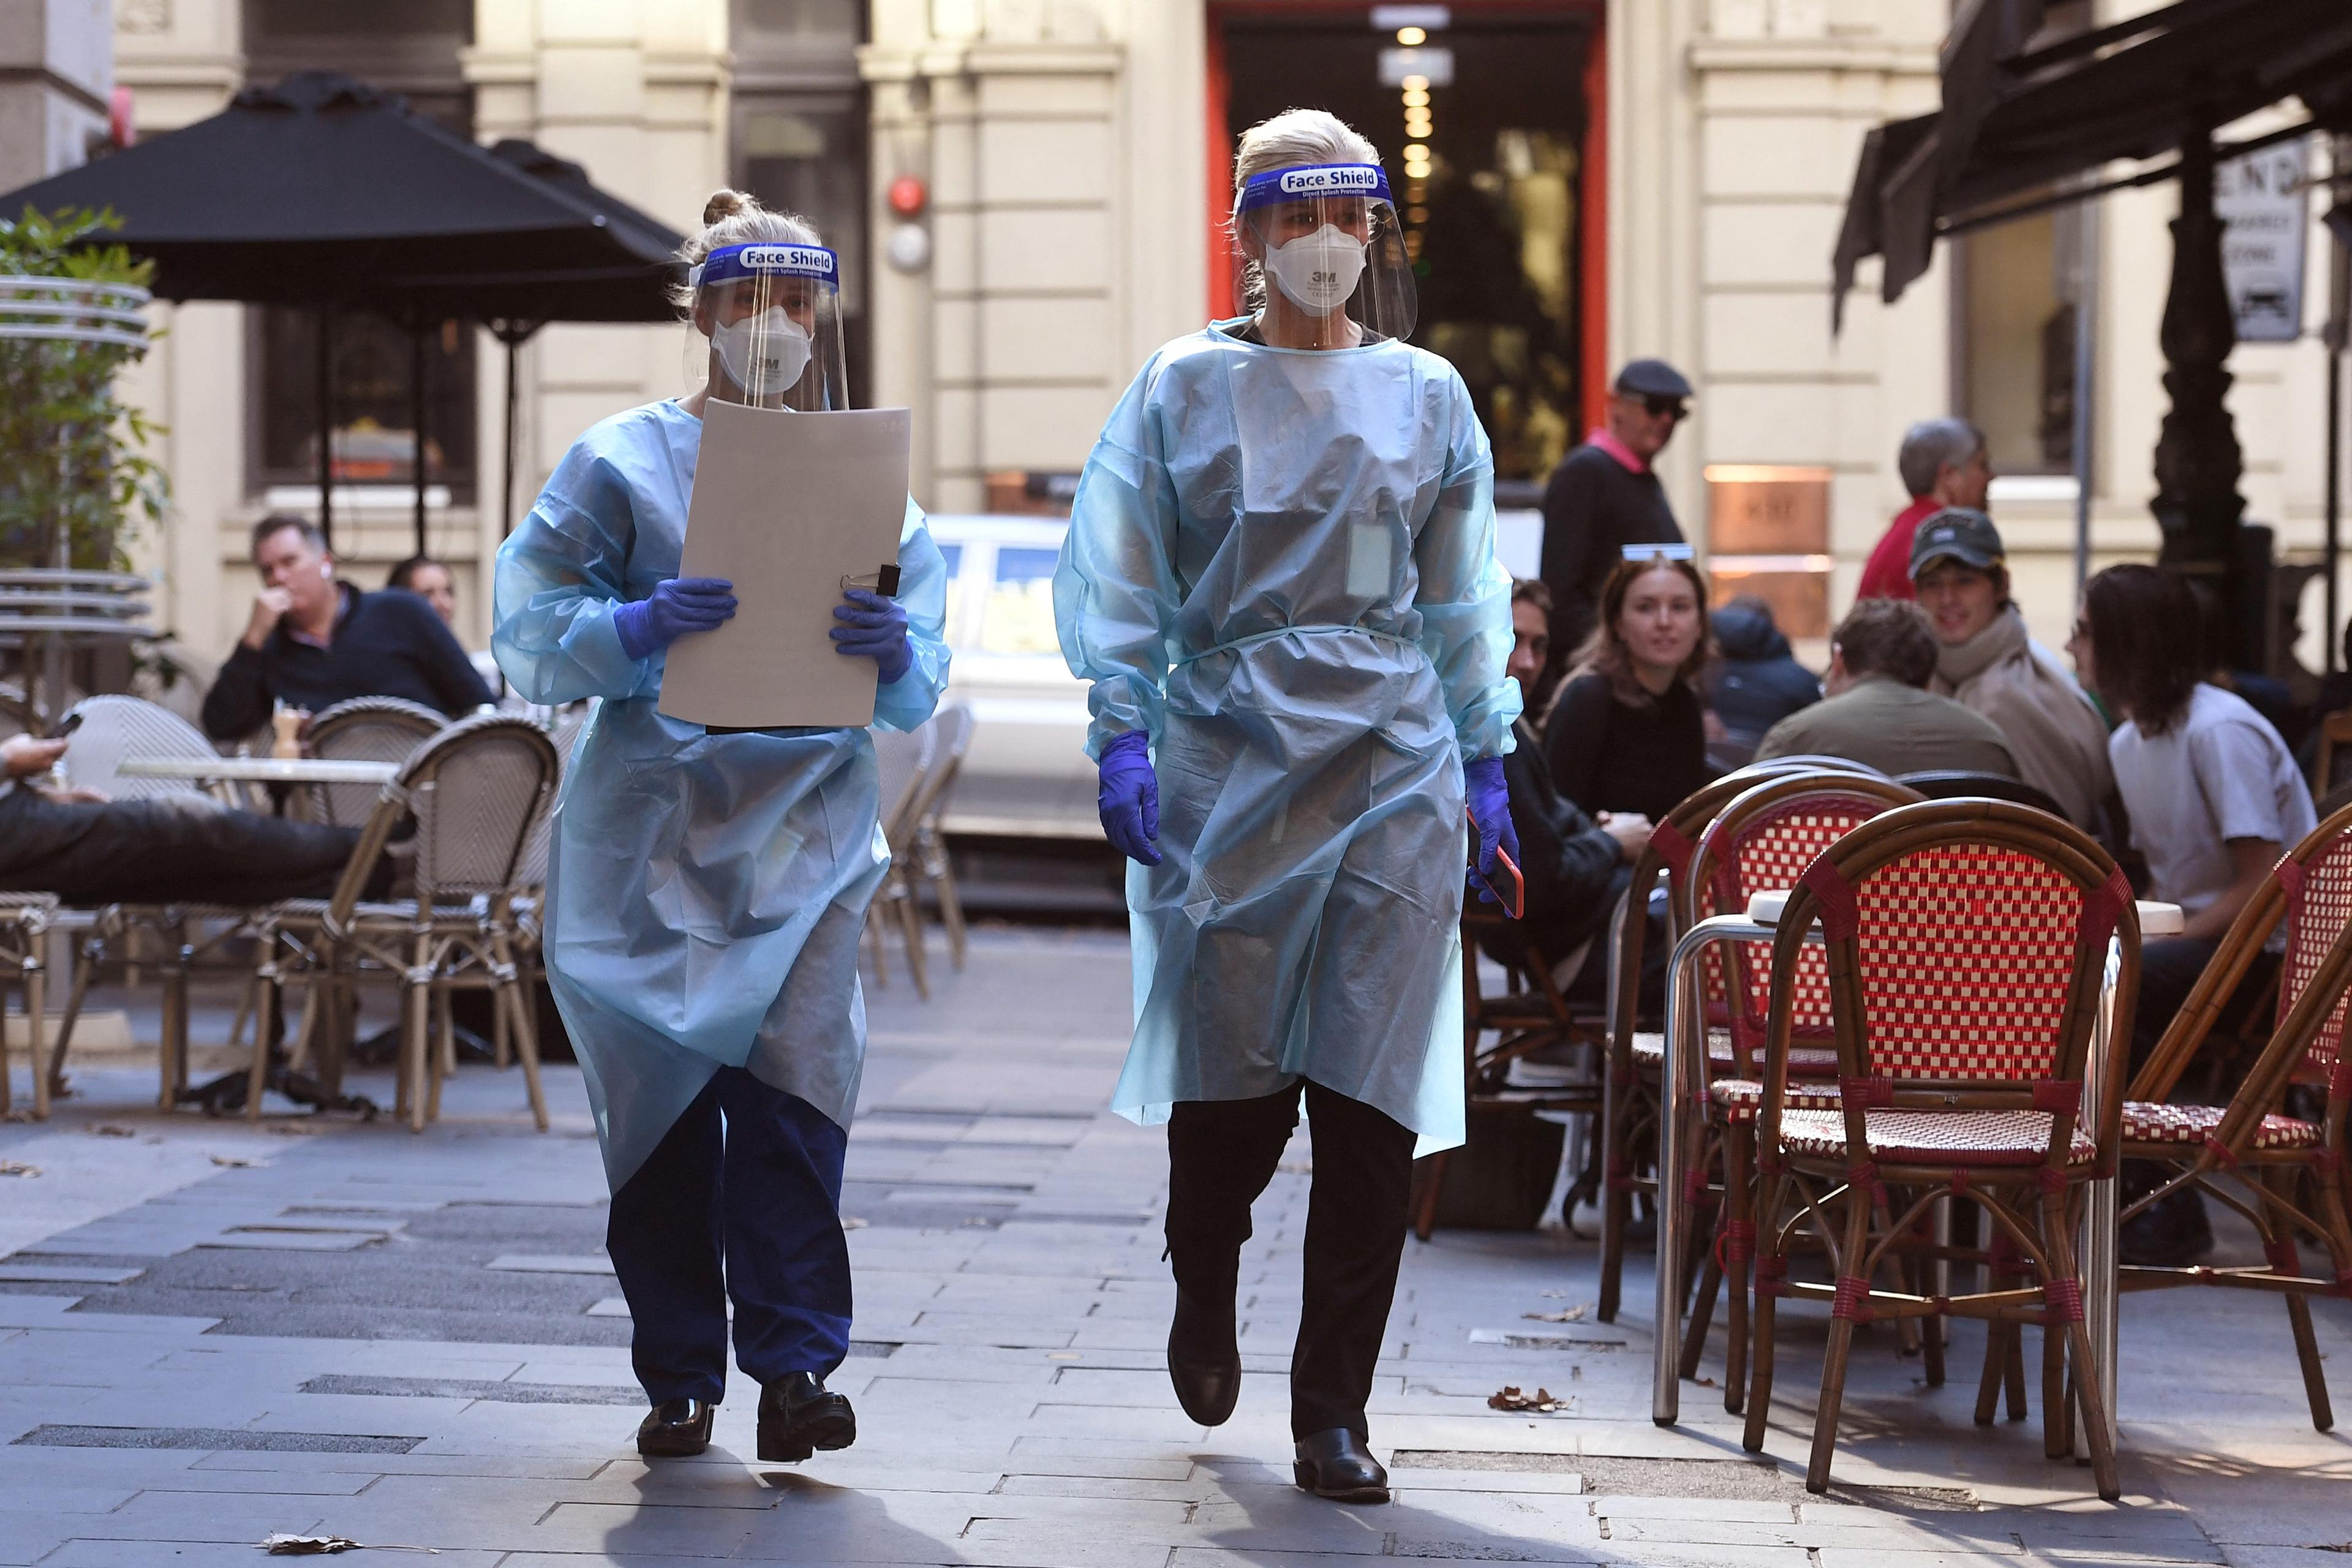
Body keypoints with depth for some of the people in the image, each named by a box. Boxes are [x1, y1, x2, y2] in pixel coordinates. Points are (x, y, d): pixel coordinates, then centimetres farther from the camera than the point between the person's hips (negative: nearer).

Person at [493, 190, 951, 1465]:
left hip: (804, 828, 0)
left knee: (791, 1092, -13)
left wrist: (893, 652, -18)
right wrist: (639, 628, -20)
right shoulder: (623, 463, 5)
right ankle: (679, 1374, 11)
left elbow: (919, 691, 5)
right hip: (648, 827, 0)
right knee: (658, 1104, 0)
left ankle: (793, 1367, -11)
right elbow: (527, 632, -2)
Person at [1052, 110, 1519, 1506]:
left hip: (1390, 764, 1)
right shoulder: (1182, 390, 5)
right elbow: (1118, 579, 5)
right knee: (1229, 1073, 1)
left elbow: (1464, 596, 16)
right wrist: (1125, 735, -5)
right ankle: (1205, 1297, 34)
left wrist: (1486, 759, 13)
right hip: (1226, 759, -1)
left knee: (1371, 1090, -5)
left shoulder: (1428, 396, 10)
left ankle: (1334, 1410, 2)